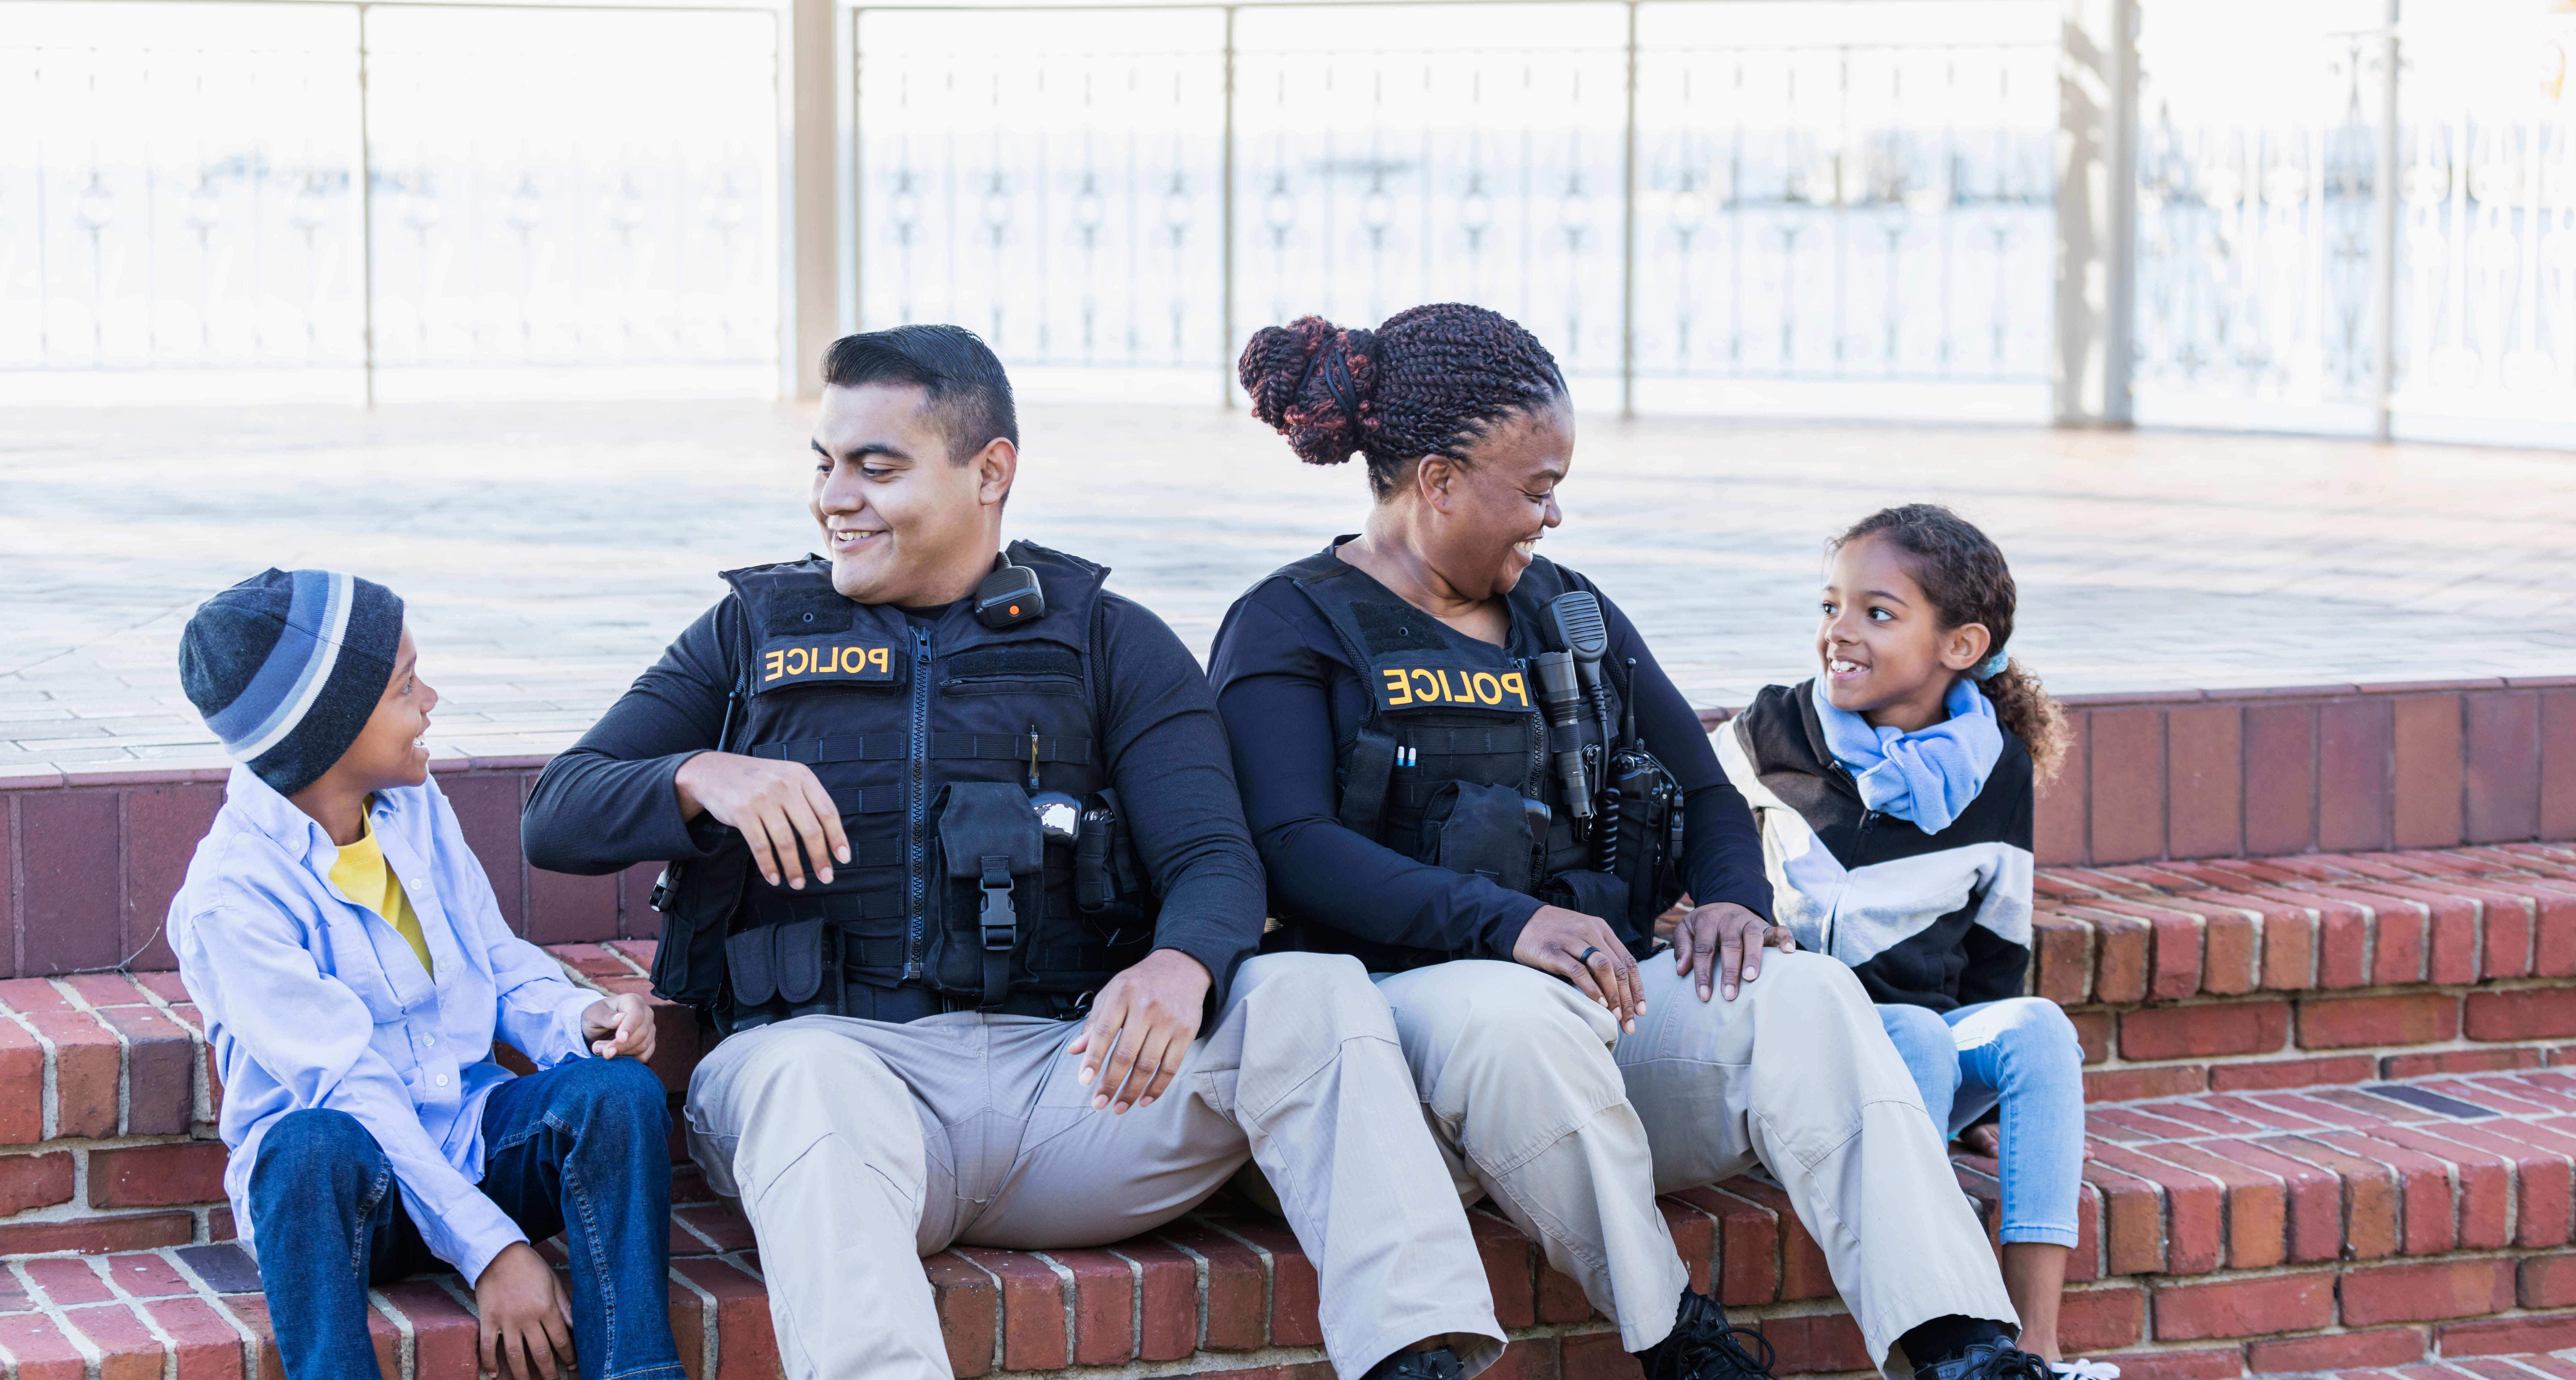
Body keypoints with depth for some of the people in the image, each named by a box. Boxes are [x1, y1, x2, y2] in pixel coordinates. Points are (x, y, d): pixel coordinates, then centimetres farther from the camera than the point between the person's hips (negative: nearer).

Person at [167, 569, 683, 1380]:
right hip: (360, 1188, -6)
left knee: (619, 1090, -22)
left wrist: (579, 1019, -8)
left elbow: (501, 964, 17)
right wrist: (488, 1247, -27)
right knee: (314, 1147, -39)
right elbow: (349, 1089, -22)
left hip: (472, 1139, 6)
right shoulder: (232, 893, -16)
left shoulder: (417, 810, 8)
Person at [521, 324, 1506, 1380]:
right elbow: (557, 817, 14)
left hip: (1068, 1064, 1)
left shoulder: (1109, 643, 17)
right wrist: (700, 776, -9)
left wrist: (1178, 967, -23)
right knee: (800, 1078, -38)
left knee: (1315, 996, -24)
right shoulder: (755, 633, 20)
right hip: (844, 1053, -1)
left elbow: (1215, 858, 3)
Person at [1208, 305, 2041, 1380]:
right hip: (1410, 998, -5)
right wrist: (1507, 924, -27)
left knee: (1801, 993, -24)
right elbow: (1292, 849, -13)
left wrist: (1730, 897, -3)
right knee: (1520, 1015, -40)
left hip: (1610, 1000, 5)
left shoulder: (1572, 617, 23)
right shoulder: (1290, 631, 3)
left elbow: (1705, 794, 23)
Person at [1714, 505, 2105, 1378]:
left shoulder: (1995, 771, 4)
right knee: (1917, 1037, -33)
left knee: (2041, 1029, -26)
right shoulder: (1775, 735, -2)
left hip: (1932, 1034, 3)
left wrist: (1986, 1103, 9)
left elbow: (1997, 946, 12)